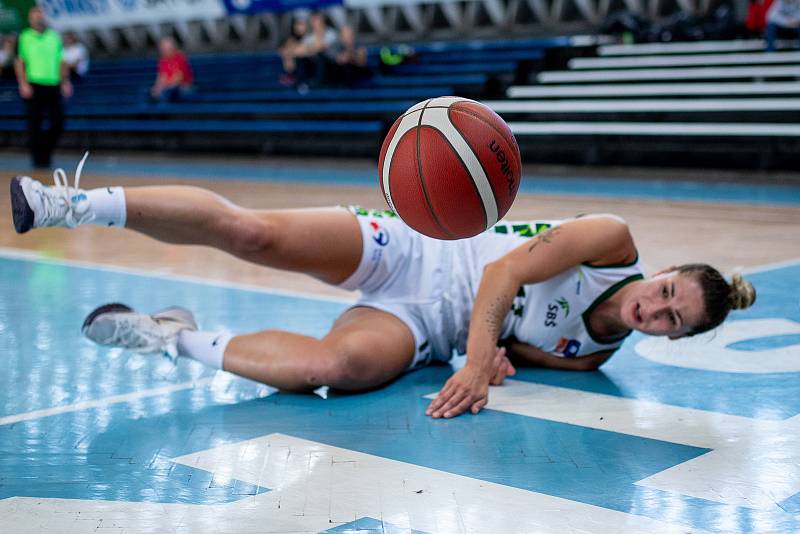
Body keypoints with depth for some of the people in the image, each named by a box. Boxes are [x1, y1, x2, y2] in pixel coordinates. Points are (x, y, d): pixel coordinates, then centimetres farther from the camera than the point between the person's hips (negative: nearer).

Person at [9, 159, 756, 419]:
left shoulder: (594, 354, 5)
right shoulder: (614, 241, -9)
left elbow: (511, 343, 6)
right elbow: (505, 272, -15)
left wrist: (493, 362, -17)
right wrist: (477, 353, -29)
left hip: (418, 325, 3)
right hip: (407, 251, -3)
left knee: (336, 365, -33)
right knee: (252, 231, -24)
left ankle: (174, 339, -14)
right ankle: (69, 202, -12)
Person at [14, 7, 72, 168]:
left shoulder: (55, 37, 11)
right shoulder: (25, 38, 3)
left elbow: (61, 62, 15)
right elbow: (19, 63, 0)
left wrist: (65, 82, 8)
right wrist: (23, 84, -9)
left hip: (54, 86, 3)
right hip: (33, 86, -3)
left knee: (58, 123, -1)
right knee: (35, 124, -1)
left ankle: (45, 153, 17)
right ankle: (38, 158, 9)